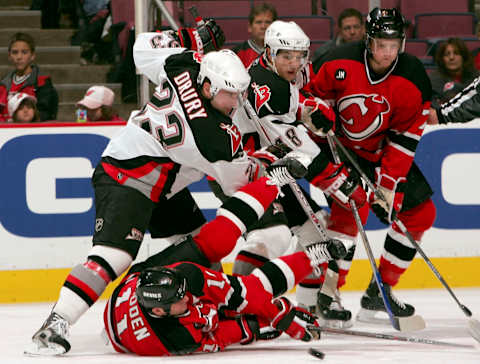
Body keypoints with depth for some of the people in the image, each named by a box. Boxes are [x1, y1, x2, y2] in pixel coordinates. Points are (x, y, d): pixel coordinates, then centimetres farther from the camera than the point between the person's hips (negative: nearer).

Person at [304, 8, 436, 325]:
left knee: (419, 213, 1)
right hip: (341, 146, -4)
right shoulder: (340, 64, -21)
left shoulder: (414, 81, -16)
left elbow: (405, 139, -15)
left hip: (384, 154, 5)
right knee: (351, 208, -26)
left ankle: (380, 290, 12)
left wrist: (388, 184, -20)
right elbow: (313, 97, -2)